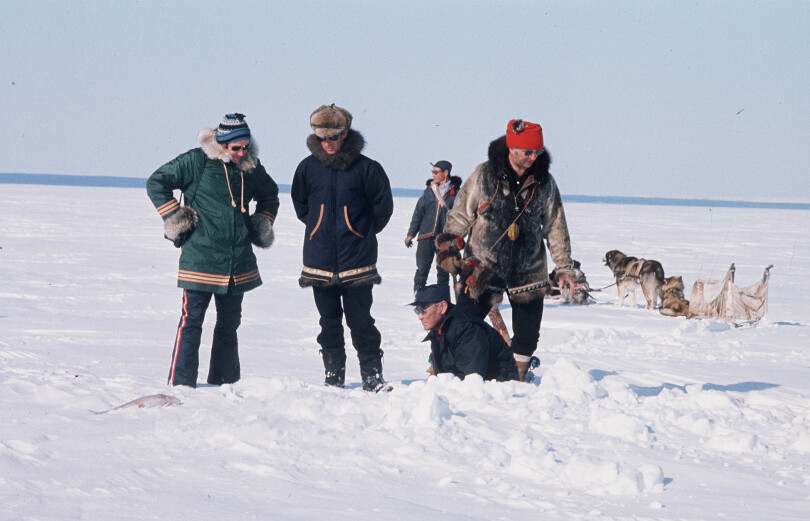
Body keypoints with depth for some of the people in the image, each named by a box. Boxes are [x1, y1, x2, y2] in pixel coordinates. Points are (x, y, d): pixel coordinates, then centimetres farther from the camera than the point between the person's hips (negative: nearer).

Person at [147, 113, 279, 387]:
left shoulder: (252, 167, 8)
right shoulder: (197, 161, -8)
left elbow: (270, 195, 29)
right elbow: (157, 182, -3)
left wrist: (263, 222, 15)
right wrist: (175, 218, -7)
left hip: (238, 262, 5)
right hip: (200, 258, -5)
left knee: (229, 324, 12)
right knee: (191, 321, -7)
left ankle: (225, 383, 21)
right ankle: (181, 384, -5)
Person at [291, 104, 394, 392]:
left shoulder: (366, 168, -4)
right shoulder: (308, 168, 4)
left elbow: (383, 206, 6)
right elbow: (300, 205, 19)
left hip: (357, 260, -3)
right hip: (320, 260, 3)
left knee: (361, 321, -4)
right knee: (329, 323, 8)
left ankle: (373, 377, 2)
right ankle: (333, 377, 15)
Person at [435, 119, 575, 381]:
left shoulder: (544, 182, 1)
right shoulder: (484, 175, -5)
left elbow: (555, 227, 8)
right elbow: (460, 215, 2)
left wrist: (563, 267, 8)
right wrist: (449, 248, -3)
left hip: (527, 271, 2)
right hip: (483, 268, -2)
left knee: (527, 335, 6)